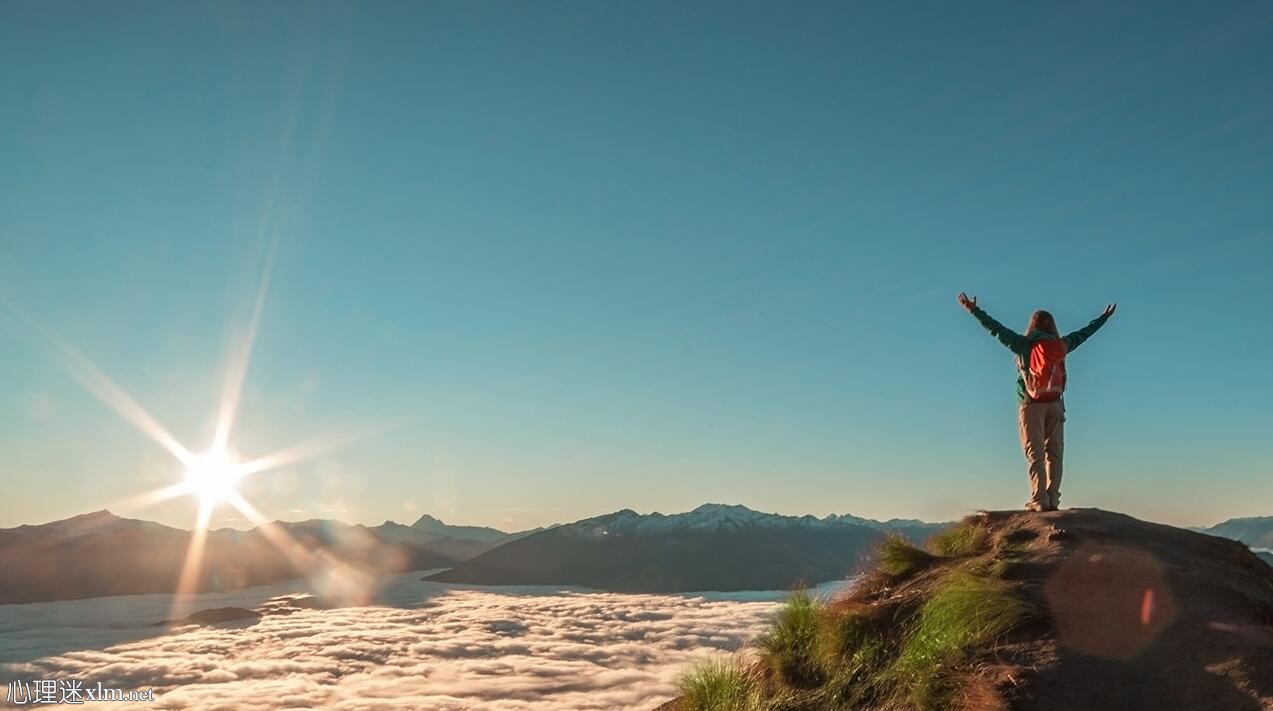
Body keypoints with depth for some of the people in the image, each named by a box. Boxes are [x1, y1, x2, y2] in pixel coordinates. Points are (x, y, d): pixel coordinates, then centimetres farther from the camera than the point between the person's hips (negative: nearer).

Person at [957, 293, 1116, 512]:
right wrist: (1104, 317, 35)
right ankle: (1053, 499, 0)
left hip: (1031, 405, -3)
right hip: (1055, 405, 3)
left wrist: (974, 311, -8)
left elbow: (998, 329, -9)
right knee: (1054, 453, 5)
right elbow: (1083, 333, 19)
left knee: (1035, 453, -5)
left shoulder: (1024, 345, -4)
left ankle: (1039, 500, -12)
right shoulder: (1061, 346, 5)